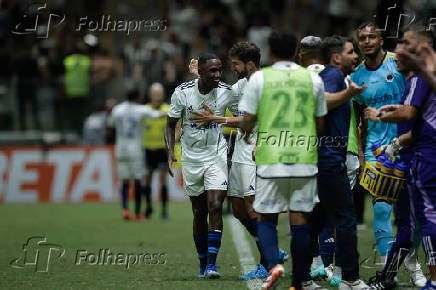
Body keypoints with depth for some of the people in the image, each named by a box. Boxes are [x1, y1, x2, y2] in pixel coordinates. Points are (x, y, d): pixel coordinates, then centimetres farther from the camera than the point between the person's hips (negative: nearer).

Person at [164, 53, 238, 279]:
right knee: (199, 213, 8)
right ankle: (203, 263, 22)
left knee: (215, 207, -15)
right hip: (191, 158, 1)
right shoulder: (183, 92, -10)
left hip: (217, 157, -1)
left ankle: (211, 263, -13)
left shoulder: (227, 92, -8)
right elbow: (171, 124, 1)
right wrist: (170, 152, -12)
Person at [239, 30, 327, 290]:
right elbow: (320, 123, 10)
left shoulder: (260, 78, -2)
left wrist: (247, 137, 19)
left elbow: (248, 118, -2)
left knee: (267, 218, 10)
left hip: (270, 159, -1)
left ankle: (273, 264, -13)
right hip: (304, 159, 1)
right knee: (300, 220, 6)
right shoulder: (313, 79, 5)